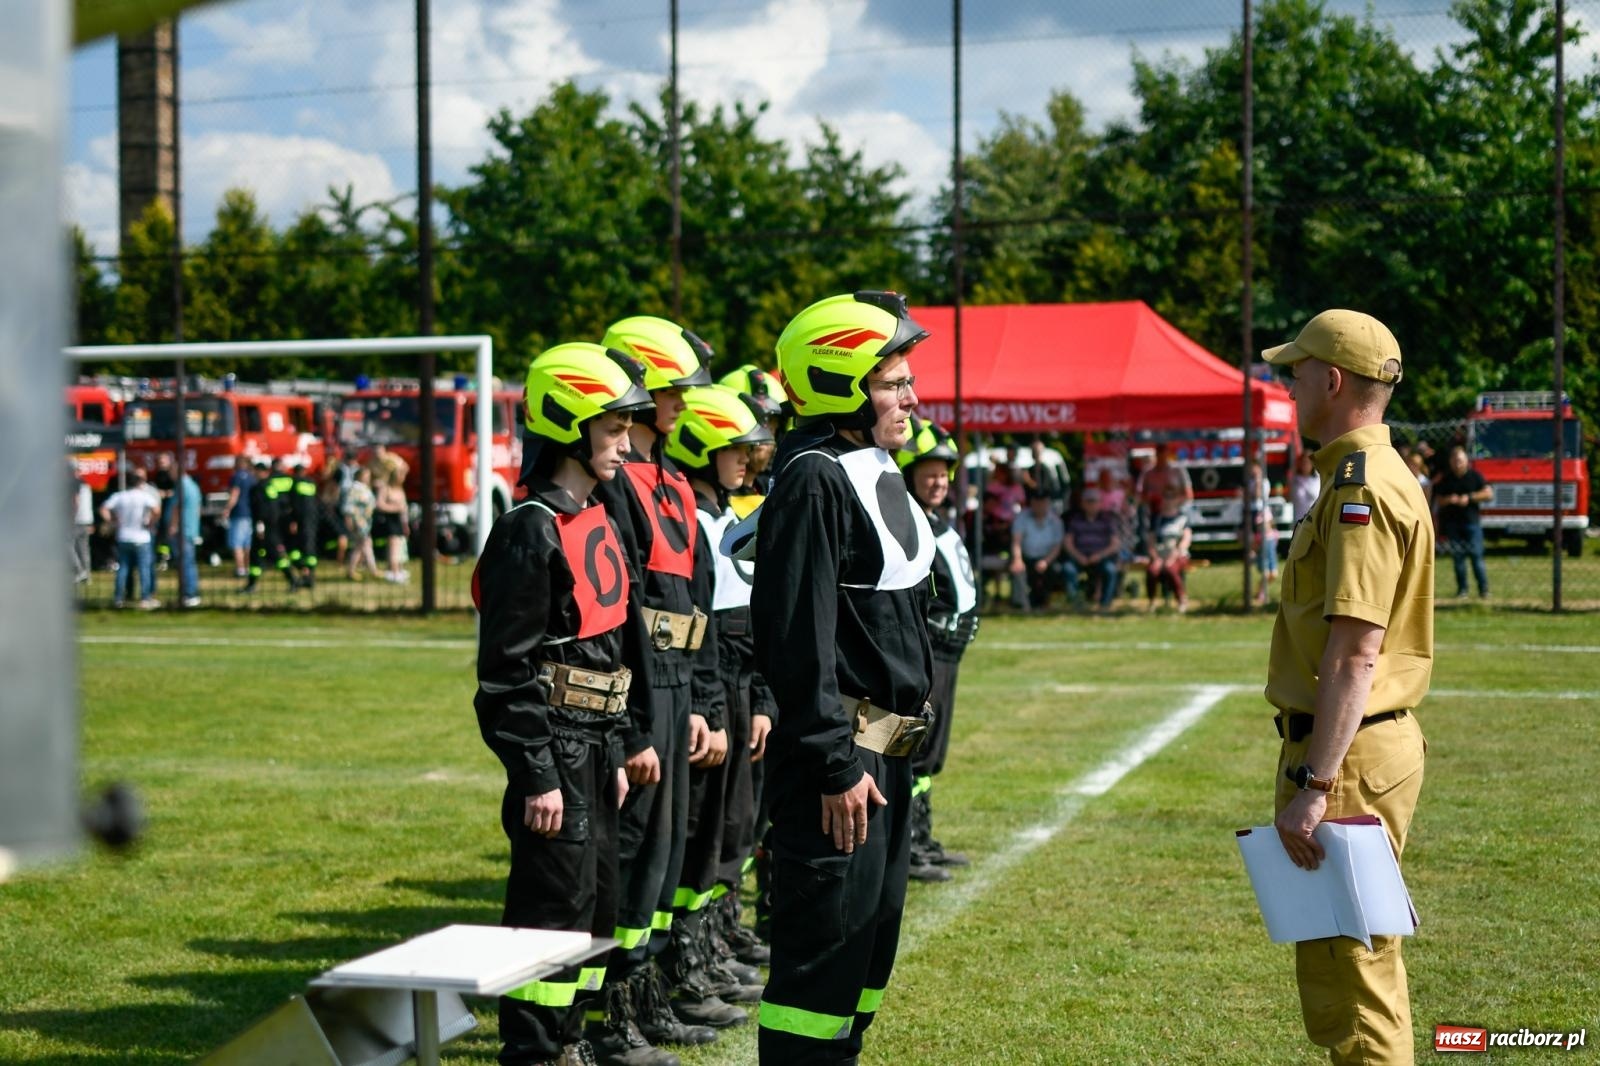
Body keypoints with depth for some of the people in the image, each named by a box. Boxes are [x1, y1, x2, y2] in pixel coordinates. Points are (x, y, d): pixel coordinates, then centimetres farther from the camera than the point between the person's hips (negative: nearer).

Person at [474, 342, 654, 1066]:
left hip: (593, 744, 10)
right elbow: (507, 667, -18)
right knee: (554, 904, -5)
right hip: (553, 747, -10)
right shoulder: (531, 530, -15)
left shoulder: (596, 521, 14)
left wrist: (614, 753, 19)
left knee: (599, 898, 15)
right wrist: (537, 776, -19)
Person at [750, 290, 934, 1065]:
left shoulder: (877, 471, 14)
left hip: (889, 743, 10)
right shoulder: (814, 481, -17)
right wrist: (836, 765, -22)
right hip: (841, 744, -10)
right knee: (825, 937, -5)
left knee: (874, 929, 18)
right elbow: (800, 636, -21)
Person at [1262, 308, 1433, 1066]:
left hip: (1348, 753, -11)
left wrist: (1314, 785, -26)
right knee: (1357, 960, 19)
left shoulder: (1361, 489, -17)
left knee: (1348, 968, -6)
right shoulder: (1370, 476, 16)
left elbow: (1355, 651, -24)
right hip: (1369, 740, 11)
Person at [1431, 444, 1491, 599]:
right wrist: (1449, 500, -10)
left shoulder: (1475, 476, 4)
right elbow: (1438, 500, 11)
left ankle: (1484, 589, -5)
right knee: (1457, 557, 1)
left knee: (1476, 555, -8)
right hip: (1452, 523, 2)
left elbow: (1489, 494, -2)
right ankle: (1462, 589, 7)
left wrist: (1469, 497, -12)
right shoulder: (1445, 479, 9)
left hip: (1472, 522, -2)